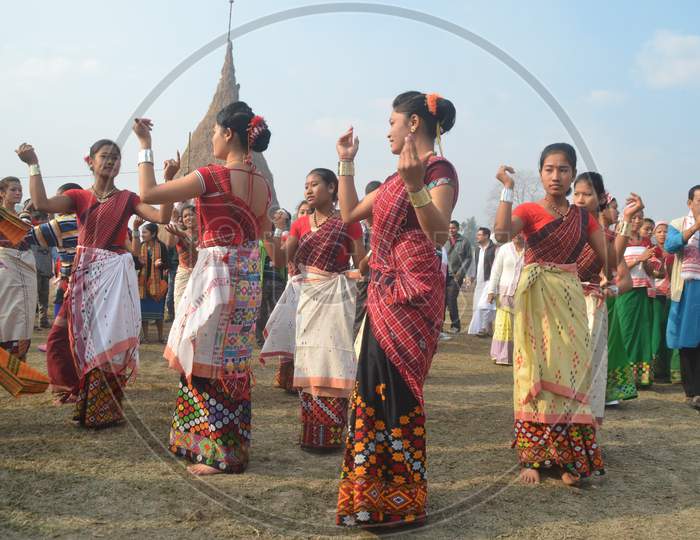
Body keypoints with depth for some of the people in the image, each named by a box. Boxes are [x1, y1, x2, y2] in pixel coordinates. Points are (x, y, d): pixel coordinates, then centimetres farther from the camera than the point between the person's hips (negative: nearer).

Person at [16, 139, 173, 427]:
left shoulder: (127, 199, 6)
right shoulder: (79, 197, 8)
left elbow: (162, 216, -7)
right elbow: (41, 204, -9)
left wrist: (168, 179, -15)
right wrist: (33, 165, -8)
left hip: (116, 273, -1)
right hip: (85, 273, 2)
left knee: (109, 337, -3)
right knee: (82, 335, 5)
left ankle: (103, 409, 8)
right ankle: (87, 402, 21)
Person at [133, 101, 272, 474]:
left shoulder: (212, 177, -15)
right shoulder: (262, 184, 6)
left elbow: (148, 194, -12)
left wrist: (145, 146, -2)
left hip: (215, 276, -7)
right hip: (247, 280, 7)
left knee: (206, 364, 3)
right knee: (232, 365, 16)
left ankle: (218, 455, 10)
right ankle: (233, 447, 27)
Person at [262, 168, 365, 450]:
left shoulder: (347, 223, -3)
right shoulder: (300, 224, 10)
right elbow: (281, 261, 1)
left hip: (333, 297, -5)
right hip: (304, 296, 5)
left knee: (329, 362, -6)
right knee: (306, 361, 8)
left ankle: (329, 435, 1)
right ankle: (310, 432, 18)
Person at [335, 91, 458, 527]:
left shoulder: (439, 170, -10)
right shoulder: (399, 175, 17)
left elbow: (439, 234, -24)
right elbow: (349, 213, 21)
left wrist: (416, 187, -37)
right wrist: (347, 163, 19)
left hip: (412, 295, -9)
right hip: (386, 294, 9)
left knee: (394, 392, -5)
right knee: (376, 389, 13)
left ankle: (402, 502, 8)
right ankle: (378, 492, 27)